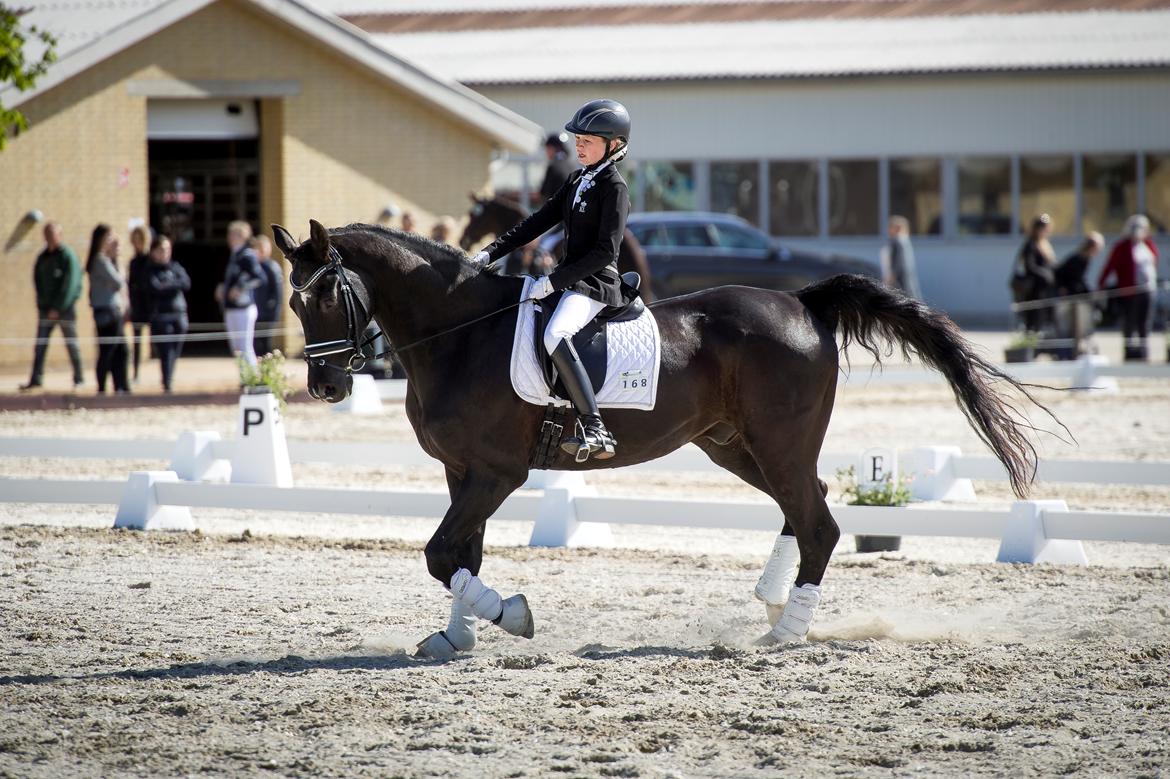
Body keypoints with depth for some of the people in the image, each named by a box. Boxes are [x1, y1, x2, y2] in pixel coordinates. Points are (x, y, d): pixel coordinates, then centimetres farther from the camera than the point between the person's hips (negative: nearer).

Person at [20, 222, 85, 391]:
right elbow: (37, 281, 13)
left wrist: (58, 307, -16)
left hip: (65, 308, -5)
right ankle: (36, 379, 0)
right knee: (40, 345, -1)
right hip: (46, 308, 5)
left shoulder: (68, 256, -8)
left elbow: (69, 284, -13)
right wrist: (41, 303, 1)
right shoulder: (42, 257, 10)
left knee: (71, 343, 2)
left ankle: (79, 377, 11)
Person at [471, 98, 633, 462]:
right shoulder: (577, 181, 16)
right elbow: (538, 222, 16)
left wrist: (554, 280, -21)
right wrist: (491, 252, 7)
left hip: (596, 284, -10)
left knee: (554, 335, -35)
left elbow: (605, 251, -18)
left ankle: (595, 431, -40)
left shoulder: (615, 188, -11)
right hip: (571, 280, 10)